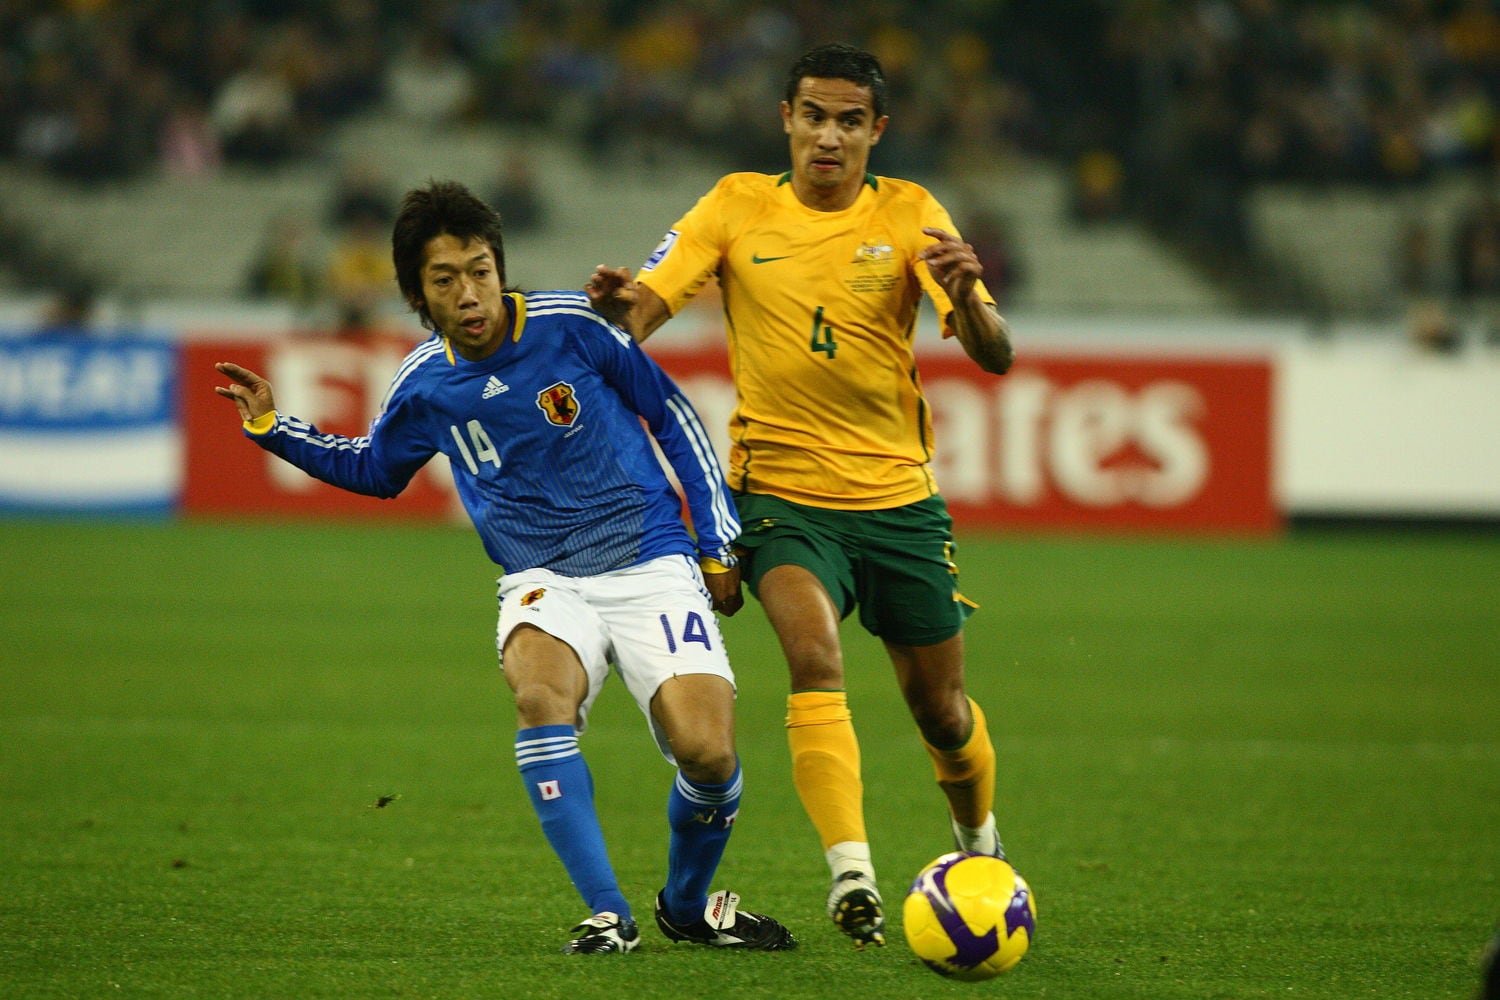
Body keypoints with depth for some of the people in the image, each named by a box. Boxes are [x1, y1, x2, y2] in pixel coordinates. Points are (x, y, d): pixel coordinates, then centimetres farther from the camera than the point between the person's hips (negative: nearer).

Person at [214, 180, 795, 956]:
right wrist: (272, 427, 8)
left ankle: (688, 905, 13)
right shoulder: (424, 385, 1)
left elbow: (671, 417, 5)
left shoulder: (569, 324, -8)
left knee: (706, 750, -20)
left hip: (649, 563, -2)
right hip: (544, 583, 2)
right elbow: (373, 468, 23)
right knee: (540, 687, -34)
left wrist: (718, 542, 5)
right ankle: (608, 915, -27)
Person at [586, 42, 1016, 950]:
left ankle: (979, 845, 39)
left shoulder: (909, 216, -1)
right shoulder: (738, 208, 0)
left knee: (941, 708, 10)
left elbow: (995, 355, -10)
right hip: (780, 492, -1)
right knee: (816, 659, -27)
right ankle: (851, 872, -33)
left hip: (899, 497, 1)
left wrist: (966, 295, -32)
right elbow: (648, 301, -8)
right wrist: (619, 307, -32)